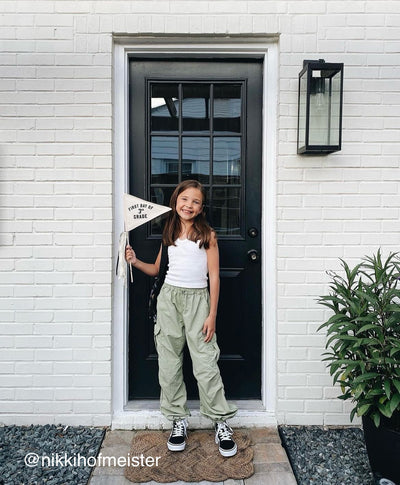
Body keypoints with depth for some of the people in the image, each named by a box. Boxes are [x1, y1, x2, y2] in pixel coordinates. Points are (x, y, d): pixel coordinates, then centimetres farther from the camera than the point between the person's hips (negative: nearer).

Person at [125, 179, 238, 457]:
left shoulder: (208, 235, -2)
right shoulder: (169, 234, 10)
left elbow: (214, 277, -4)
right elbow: (157, 270, 17)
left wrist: (212, 315, -8)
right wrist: (135, 261, 0)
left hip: (197, 299, -4)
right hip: (169, 298, 4)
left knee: (206, 363, -3)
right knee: (169, 363, 8)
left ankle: (221, 423, 14)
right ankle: (178, 419, 24)